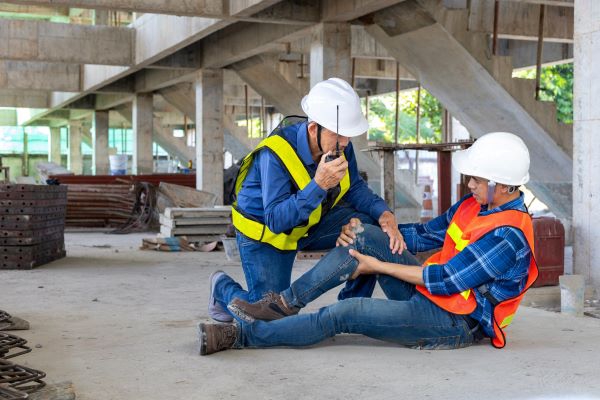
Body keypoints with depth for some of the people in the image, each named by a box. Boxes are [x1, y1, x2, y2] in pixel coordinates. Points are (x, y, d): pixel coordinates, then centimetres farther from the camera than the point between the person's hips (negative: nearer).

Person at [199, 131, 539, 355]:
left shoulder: (508, 236, -22)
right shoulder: (474, 205, 7)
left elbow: (445, 279, -21)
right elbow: (427, 234, 11)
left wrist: (378, 266, -13)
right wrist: (363, 234, -3)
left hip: (455, 322, -8)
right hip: (429, 297, 9)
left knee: (343, 314, -21)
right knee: (367, 237, -10)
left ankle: (240, 336, -15)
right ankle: (287, 303, -10)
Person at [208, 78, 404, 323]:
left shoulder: (339, 144, -16)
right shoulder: (275, 153, -34)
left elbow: (354, 187, -1)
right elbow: (276, 221, -37)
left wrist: (384, 214, -21)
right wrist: (319, 185, -48)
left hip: (312, 222, 6)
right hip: (265, 233, -5)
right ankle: (223, 287, 23)